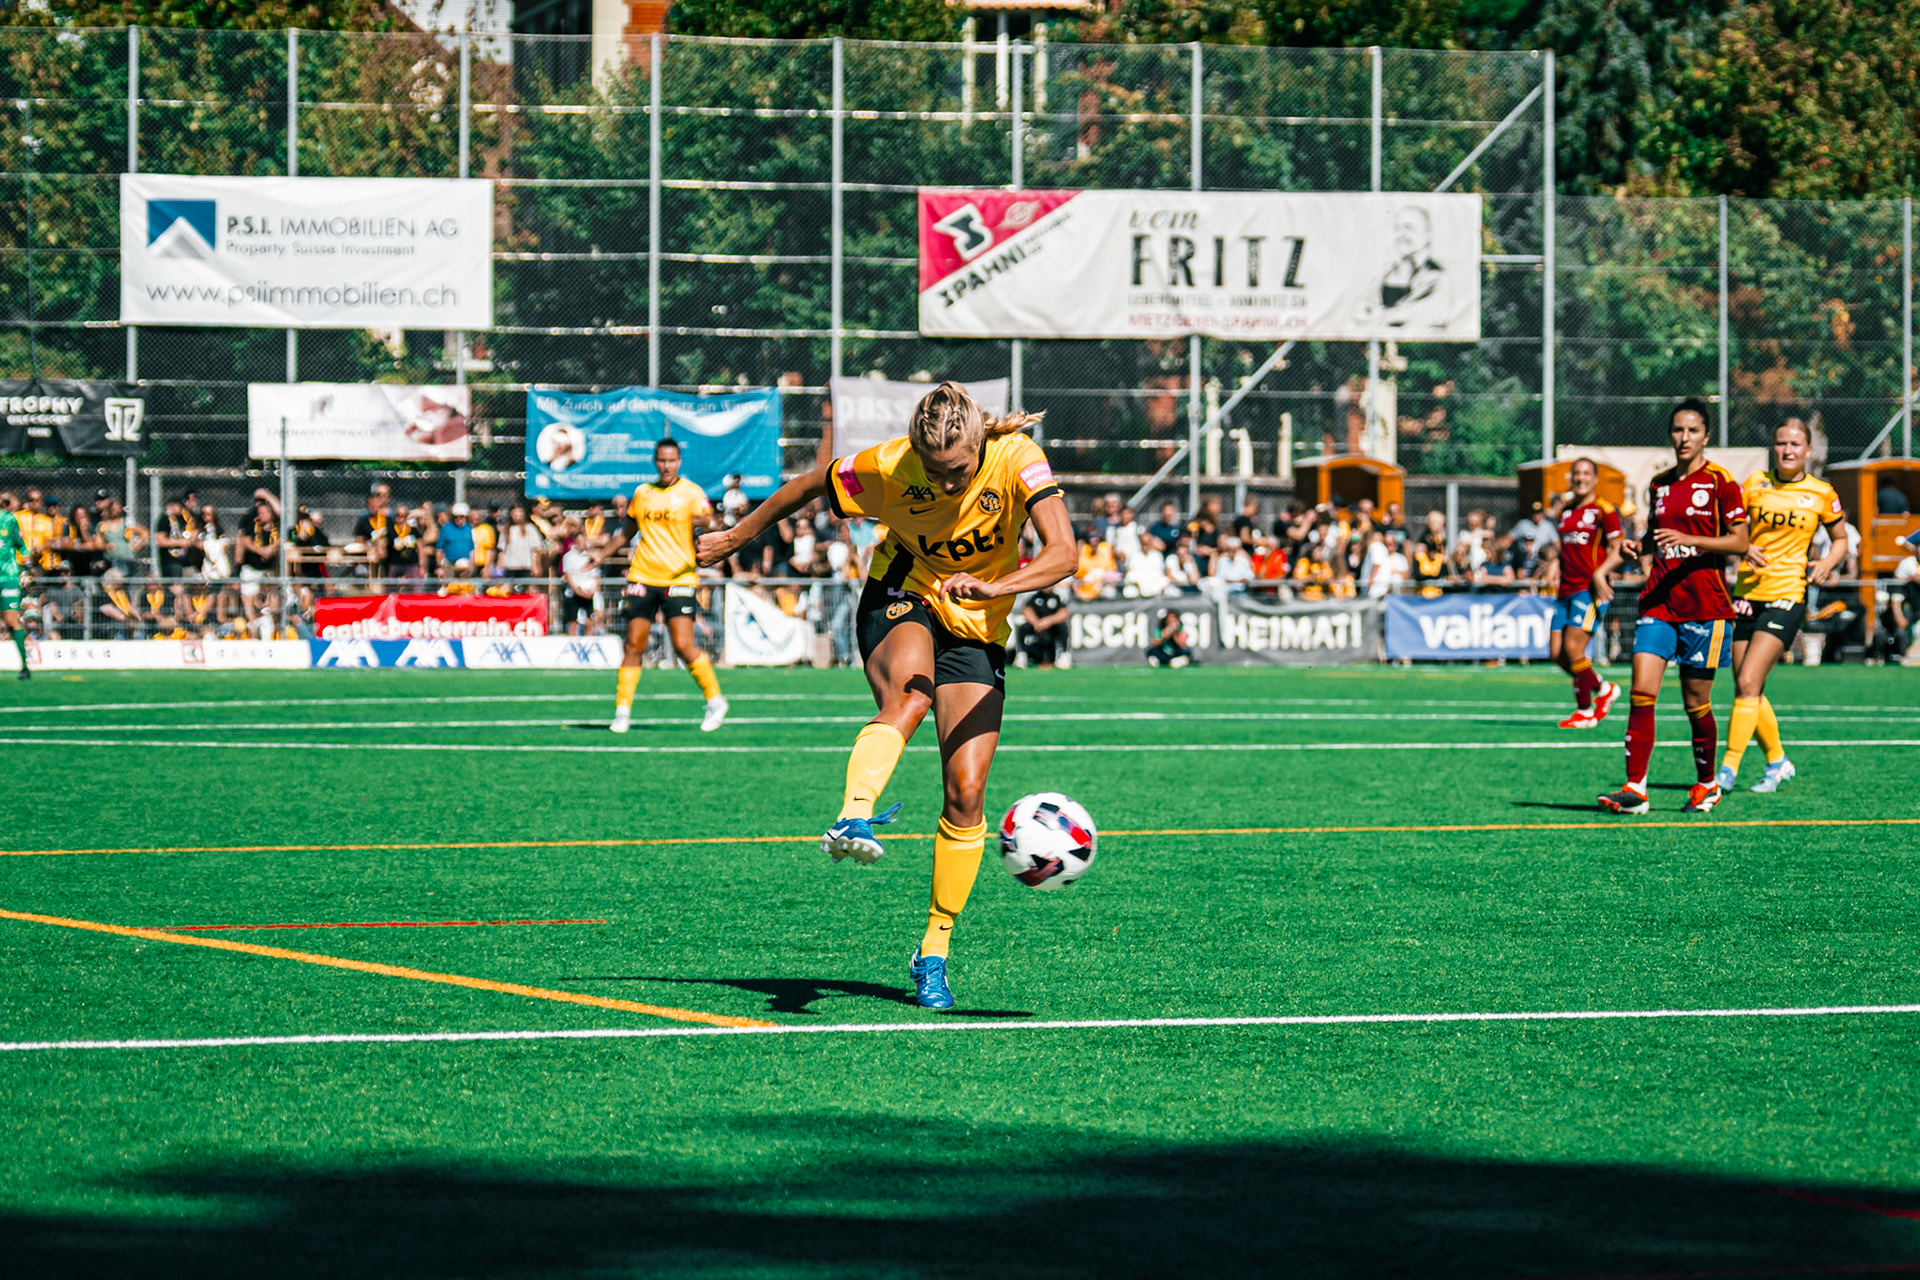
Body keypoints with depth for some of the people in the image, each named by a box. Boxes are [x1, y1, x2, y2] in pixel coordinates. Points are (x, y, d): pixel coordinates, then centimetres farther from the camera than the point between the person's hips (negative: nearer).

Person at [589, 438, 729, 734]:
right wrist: (602, 554, 22)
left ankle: (715, 700, 4)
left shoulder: (690, 493, 0)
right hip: (642, 577, 4)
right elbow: (627, 532, 26)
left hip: (678, 578, -4)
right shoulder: (642, 493, 13)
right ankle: (622, 711, 6)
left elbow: (712, 528, -8)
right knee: (634, 645, 0)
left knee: (683, 645, -12)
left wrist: (707, 524, -29)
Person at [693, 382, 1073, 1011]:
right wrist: (736, 538, 10)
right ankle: (854, 817, -58)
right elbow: (806, 488, -2)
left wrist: (993, 587, -47)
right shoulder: (886, 469, -20)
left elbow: (1062, 553, -31)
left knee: (967, 790, -7)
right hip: (901, 600, -1)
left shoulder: (1017, 460, -22)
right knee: (908, 698, -37)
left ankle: (934, 952, 4)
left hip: (976, 629, 1)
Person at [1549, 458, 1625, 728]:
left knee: (1573, 648, -15)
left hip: (1591, 589, -7)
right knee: (1556, 653, 2)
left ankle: (1585, 711, -1)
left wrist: (1600, 572, -22)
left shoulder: (1603, 510, -4)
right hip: (1566, 590, 7)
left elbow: (1618, 550, -6)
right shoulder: (1566, 512, 16)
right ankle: (1604, 689, 23)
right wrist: (1555, 566, 6)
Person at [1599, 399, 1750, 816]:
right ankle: (1634, 789, -11)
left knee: (1696, 700, 1)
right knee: (1642, 691, -9)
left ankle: (1707, 784, 21)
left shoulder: (1719, 482, -3)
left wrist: (1687, 539, -17)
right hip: (1659, 603, 5)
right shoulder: (1660, 484, 14)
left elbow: (1739, 542, -7)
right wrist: (1640, 547, 4)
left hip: (1704, 605, -5)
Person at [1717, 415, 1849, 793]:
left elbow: (1840, 539, 15)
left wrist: (1827, 564, -4)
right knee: (1748, 690, 5)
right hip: (1749, 590, 4)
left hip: (1787, 594, -4)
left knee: (1748, 683, -16)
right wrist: (1744, 550, -10)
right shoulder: (1754, 484, 5)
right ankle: (1777, 761, 26)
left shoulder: (1821, 493, 2)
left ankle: (1728, 769, -15)